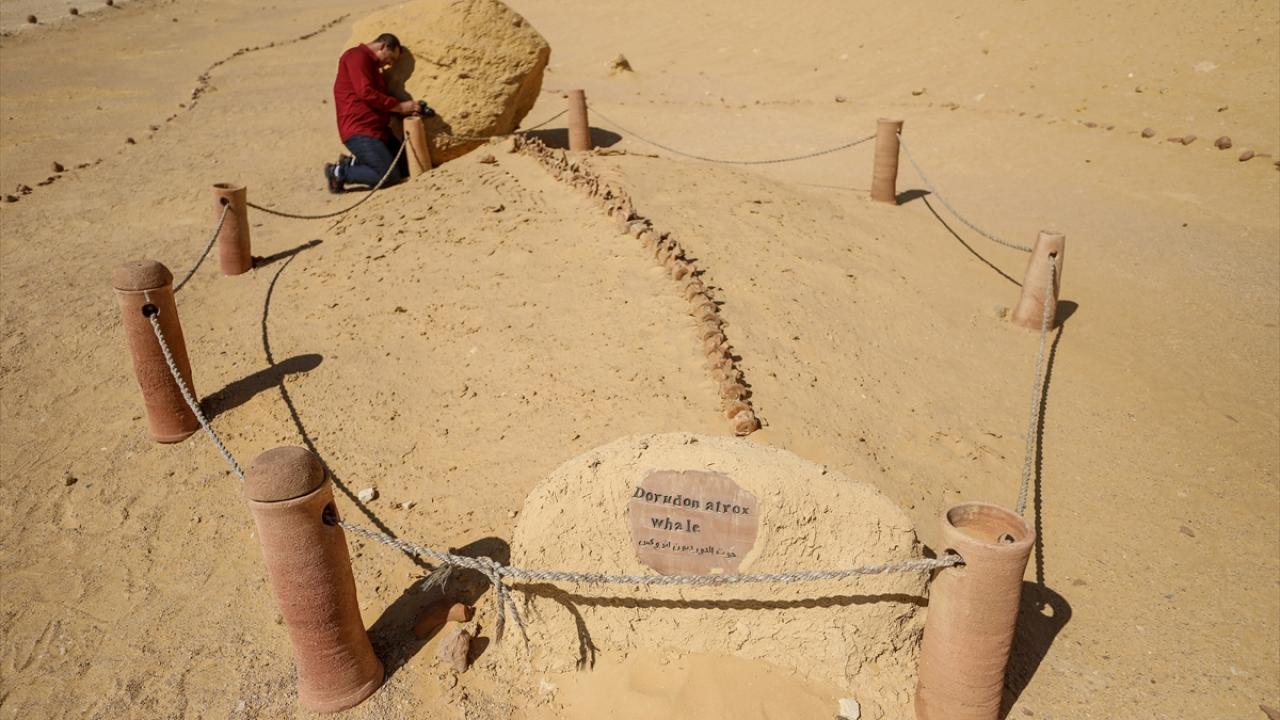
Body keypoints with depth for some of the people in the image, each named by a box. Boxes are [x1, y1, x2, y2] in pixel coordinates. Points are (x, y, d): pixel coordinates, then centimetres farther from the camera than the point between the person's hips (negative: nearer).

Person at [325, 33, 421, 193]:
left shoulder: (372, 65, 25)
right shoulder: (357, 56, -7)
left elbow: (380, 100, 24)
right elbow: (366, 93, -18)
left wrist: (406, 109, 7)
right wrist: (399, 106, -14)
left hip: (378, 129, 10)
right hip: (359, 131, -10)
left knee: (405, 167, 7)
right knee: (390, 176, -17)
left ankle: (353, 163, 13)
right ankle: (340, 172, -2)